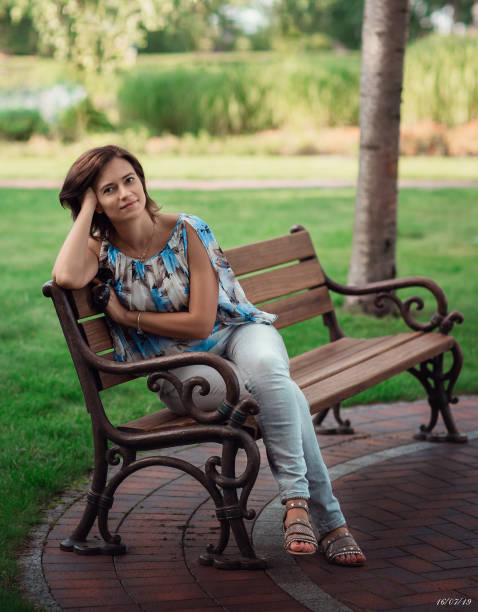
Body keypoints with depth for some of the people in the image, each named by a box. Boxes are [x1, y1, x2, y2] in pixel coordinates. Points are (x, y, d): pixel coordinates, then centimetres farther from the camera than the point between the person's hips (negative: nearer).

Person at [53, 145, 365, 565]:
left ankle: (297, 500, -31)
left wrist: (126, 316, -11)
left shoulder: (187, 231, -10)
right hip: (181, 368, 0)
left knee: (266, 367, -38)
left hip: (238, 330, 0)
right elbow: (67, 277, -30)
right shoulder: (102, 249, -3)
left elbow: (200, 322, -14)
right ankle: (328, 521, -24)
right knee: (287, 397, -31)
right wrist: (87, 207, -18)